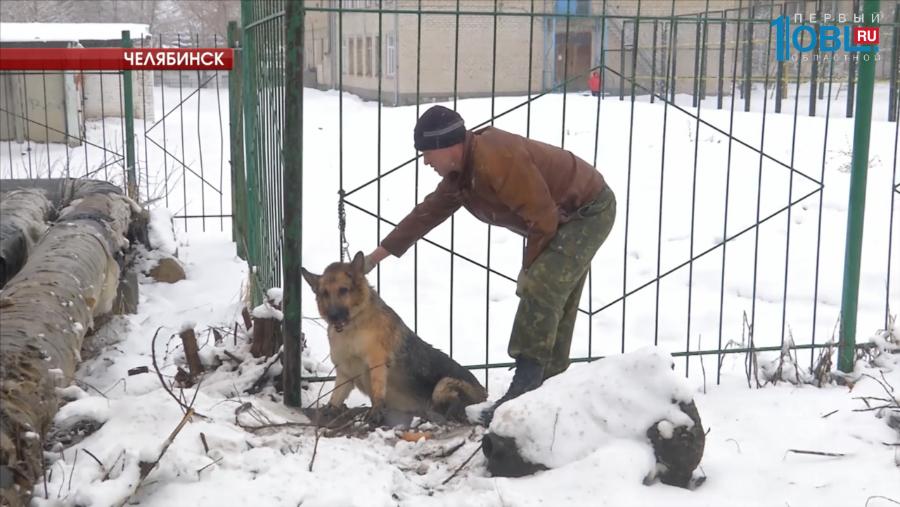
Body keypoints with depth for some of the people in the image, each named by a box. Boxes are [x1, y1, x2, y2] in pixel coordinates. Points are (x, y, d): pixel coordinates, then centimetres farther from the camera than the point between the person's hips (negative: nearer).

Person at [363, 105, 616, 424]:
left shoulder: (497, 161, -32)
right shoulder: (460, 172, 0)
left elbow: (541, 220, -28)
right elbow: (429, 211, 11)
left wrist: (529, 269, -12)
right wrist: (381, 252, 12)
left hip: (590, 211, -10)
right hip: (566, 215, 10)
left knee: (539, 293, -19)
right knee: (554, 302, 12)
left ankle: (523, 393, -17)